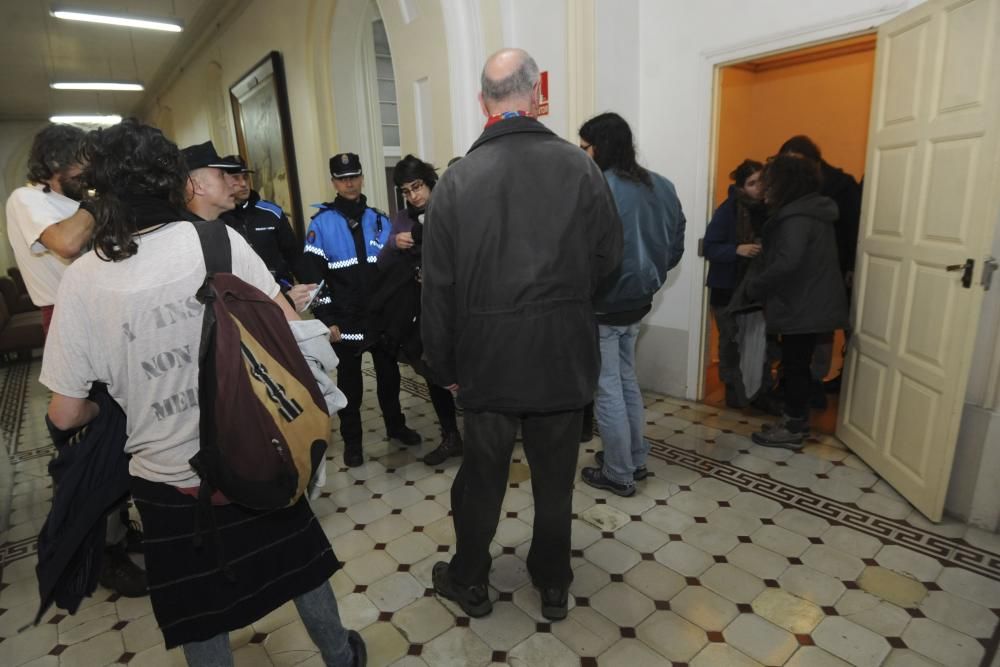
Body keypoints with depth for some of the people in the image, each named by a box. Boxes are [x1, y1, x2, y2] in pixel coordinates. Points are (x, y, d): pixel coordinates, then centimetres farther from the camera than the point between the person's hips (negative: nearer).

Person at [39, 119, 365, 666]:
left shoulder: (82, 279, -11)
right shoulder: (221, 241, -12)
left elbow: (65, 414, -7)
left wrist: (103, 408, 15)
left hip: (170, 477, 0)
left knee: (200, 613, 23)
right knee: (297, 560, 24)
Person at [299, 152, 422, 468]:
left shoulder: (379, 220, 6)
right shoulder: (321, 223, -5)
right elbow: (312, 275, -9)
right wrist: (327, 320, -12)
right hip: (345, 321, -3)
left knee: (388, 373, 15)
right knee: (349, 382, 9)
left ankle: (395, 425, 35)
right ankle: (351, 440, 25)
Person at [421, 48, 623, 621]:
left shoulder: (457, 179, -7)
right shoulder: (580, 166, -8)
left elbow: (438, 286, -5)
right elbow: (609, 258, -2)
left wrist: (443, 364, 6)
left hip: (486, 358, 0)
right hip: (565, 355, 1)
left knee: (481, 477, 17)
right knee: (556, 478, 17)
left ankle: (469, 582, 37)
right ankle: (554, 586, 36)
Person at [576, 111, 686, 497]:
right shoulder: (660, 187, 4)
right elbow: (675, 246, 9)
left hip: (601, 306, -8)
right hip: (637, 302, 8)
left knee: (607, 390, 5)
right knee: (627, 381, 22)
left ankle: (618, 475, 20)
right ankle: (636, 460, 34)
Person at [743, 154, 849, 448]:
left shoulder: (797, 217, -19)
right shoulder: (812, 211, 14)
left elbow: (787, 262, -29)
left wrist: (753, 286, -18)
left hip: (802, 306, -10)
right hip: (810, 303, 10)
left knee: (794, 365, 0)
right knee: (797, 364, 16)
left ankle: (793, 430, 10)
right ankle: (796, 420, 27)